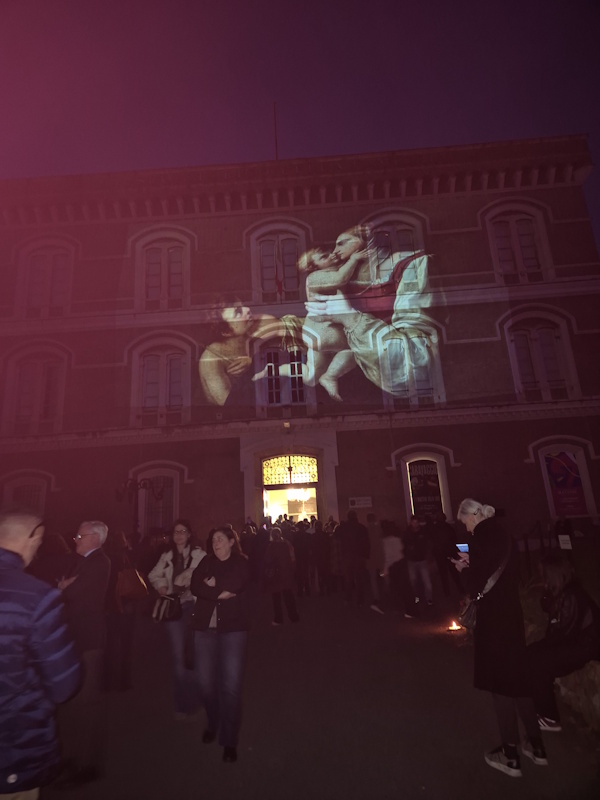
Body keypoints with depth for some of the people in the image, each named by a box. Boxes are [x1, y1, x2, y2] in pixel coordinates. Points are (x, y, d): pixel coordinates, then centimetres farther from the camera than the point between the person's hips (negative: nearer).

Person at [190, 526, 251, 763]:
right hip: (205, 626, 4)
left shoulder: (241, 563, 0)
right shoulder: (206, 562, 10)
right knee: (206, 681, 10)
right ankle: (213, 724, 37)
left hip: (233, 627, -3)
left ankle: (230, 741, 9)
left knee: (231, 684, -4)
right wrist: (221, 591, -15)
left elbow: (235, 584, -19)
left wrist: (213, 584, -6)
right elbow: (195, 586, -6)